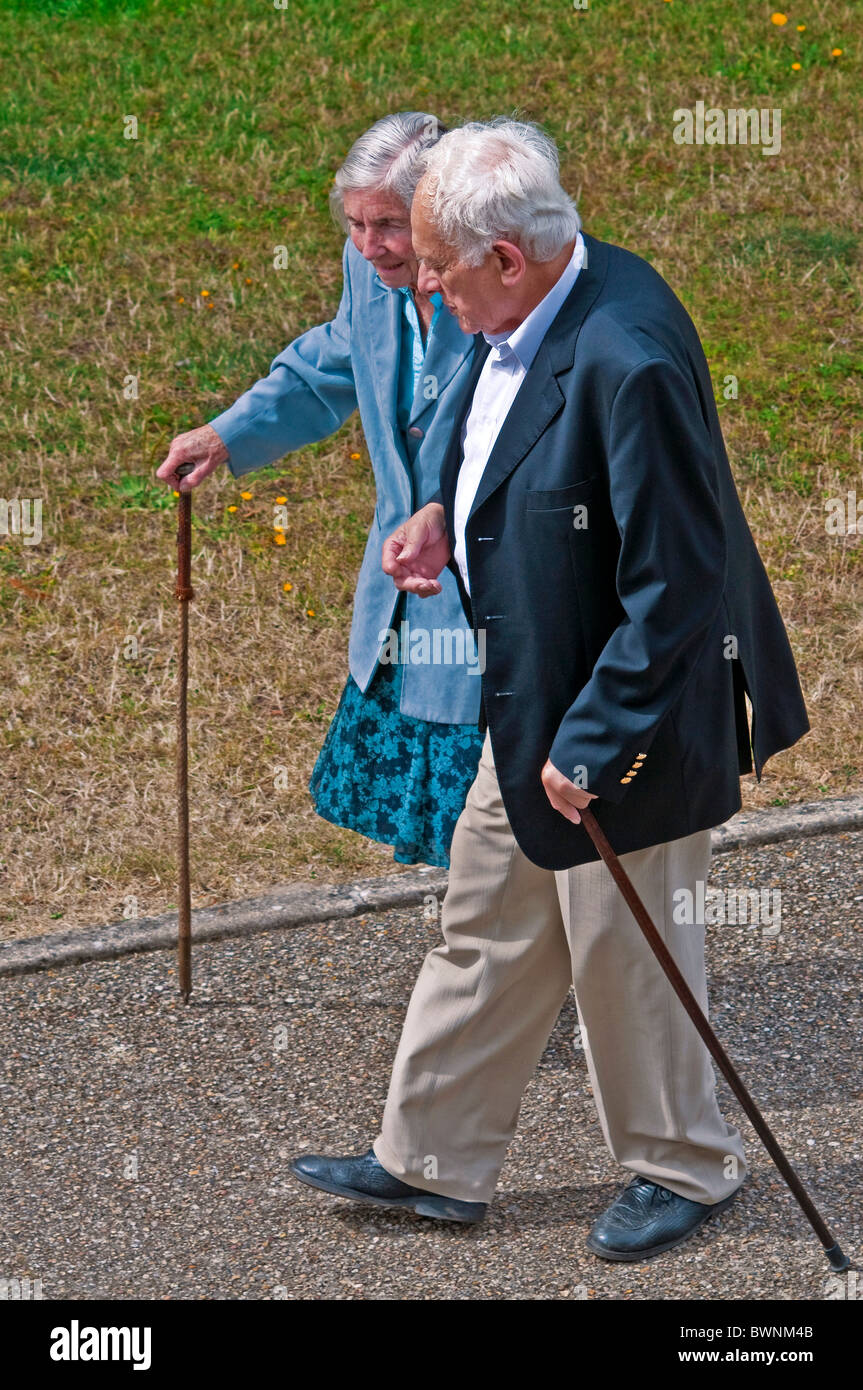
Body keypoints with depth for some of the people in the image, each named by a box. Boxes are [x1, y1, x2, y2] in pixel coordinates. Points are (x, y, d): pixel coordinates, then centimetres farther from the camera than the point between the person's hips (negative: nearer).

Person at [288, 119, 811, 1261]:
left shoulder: (629, 363, -32)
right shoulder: (533, 315, -3)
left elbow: (675, 589, -28)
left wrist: (591, 743, -23)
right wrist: (451, 515, 3)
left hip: (628, 712, -9)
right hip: (533, 697, 9)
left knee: (623, 947, 10)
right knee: (488, 930, 19)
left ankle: (684, 1165, 34)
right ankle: (432, 1162, 34)